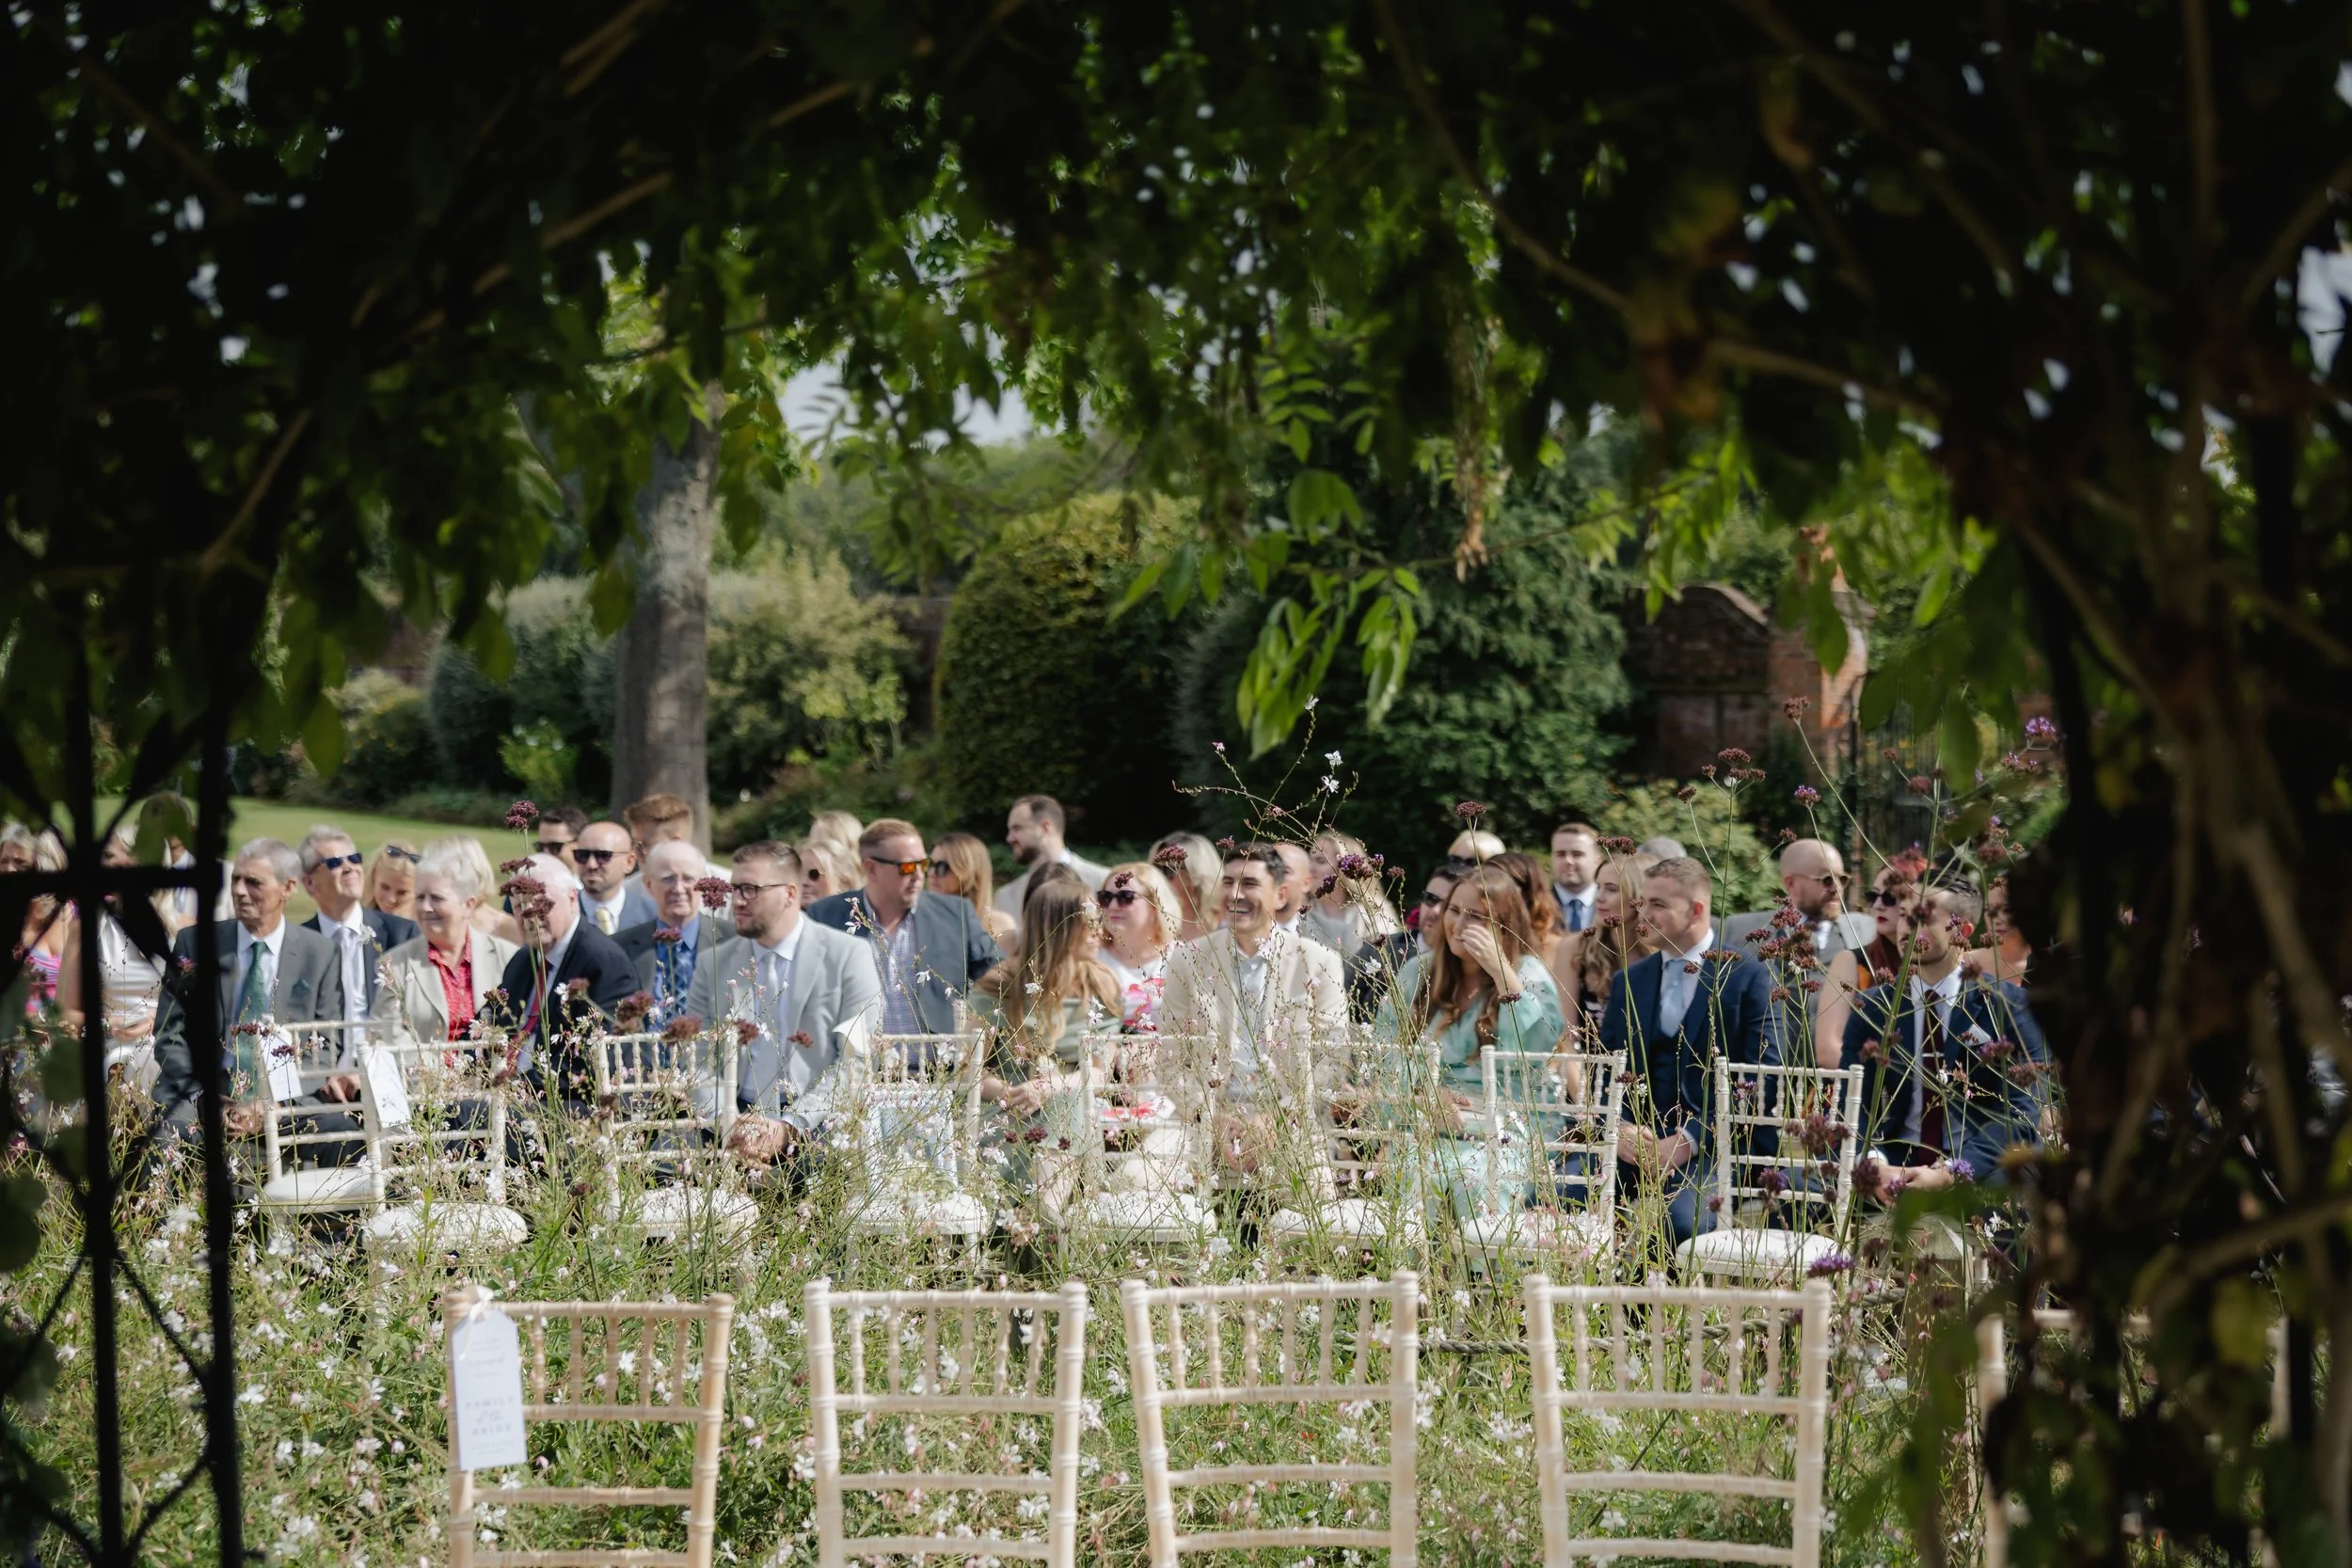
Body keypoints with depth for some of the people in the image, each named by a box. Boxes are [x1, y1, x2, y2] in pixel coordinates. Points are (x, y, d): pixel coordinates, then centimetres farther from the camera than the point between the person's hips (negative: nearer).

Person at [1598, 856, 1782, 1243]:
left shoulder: (1748, 977, 2)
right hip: (1633, 1144, 4)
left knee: (1681, 1220, -35)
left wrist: (1689, 1141, -15)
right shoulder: (1629, 981, 18)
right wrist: (1619, 1130, -7)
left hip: (1708, 1148, -4)